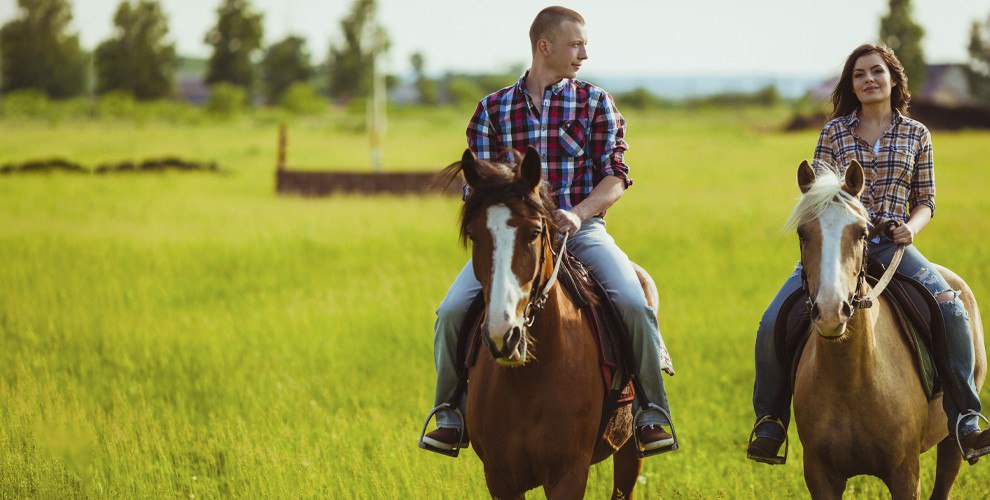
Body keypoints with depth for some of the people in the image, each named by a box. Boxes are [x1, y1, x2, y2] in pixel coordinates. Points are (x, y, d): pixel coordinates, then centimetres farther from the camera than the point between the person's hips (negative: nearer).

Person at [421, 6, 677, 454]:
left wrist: (578, 213, -17)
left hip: (581, 229, -1)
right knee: (451, 311, -20)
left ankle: (652, 414, -12)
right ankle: (449, 415, -1)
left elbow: (615, 177, 2)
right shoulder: (493, 110, 10)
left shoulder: (594, 103, 8)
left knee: (633, 304, -28)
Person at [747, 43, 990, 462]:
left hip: (892, 244, 0)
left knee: (951, 310, -27)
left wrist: (913, 226, -10)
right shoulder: (835, 131, 8)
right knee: (772, 324, -17)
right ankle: (769, 423, 2)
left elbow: (926, 200, 12)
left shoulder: (916, 135, 10)